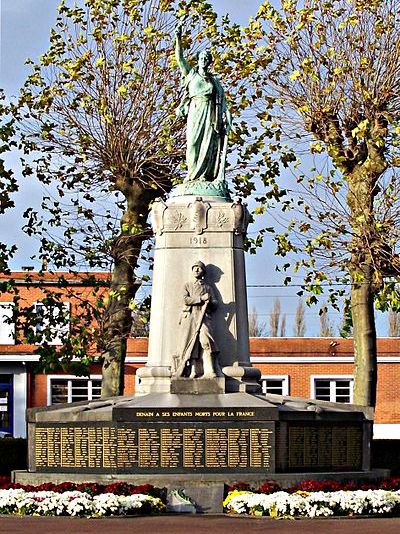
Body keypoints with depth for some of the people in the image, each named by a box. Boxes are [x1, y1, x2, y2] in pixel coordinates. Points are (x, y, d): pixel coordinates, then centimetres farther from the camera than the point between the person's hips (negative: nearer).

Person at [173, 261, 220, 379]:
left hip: (204, 317, -1)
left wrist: (210, 302, -7)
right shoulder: (187, 285, 21)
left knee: (205, 340, -23)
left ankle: (209, 371, -33)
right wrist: (201, 298, -6)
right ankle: (193, 372, -14)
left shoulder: (208, 288, 24)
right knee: (191, 344, -11)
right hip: (190, 316, 1)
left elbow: (215, 304, 16)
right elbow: (186, 300, 3)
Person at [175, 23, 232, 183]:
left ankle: (205, 175, -13)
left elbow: (222, 100, 14)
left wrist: (226, 116, 1)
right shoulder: (191, 74, 16)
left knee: (208, 144, -8)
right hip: (195, 111, -1)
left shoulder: (214, 81, 19)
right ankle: (193, 174, -15)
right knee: (194, 142, -11)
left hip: (210, 113, 1)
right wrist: (178, 38, -4)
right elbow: (179, 58, 6)